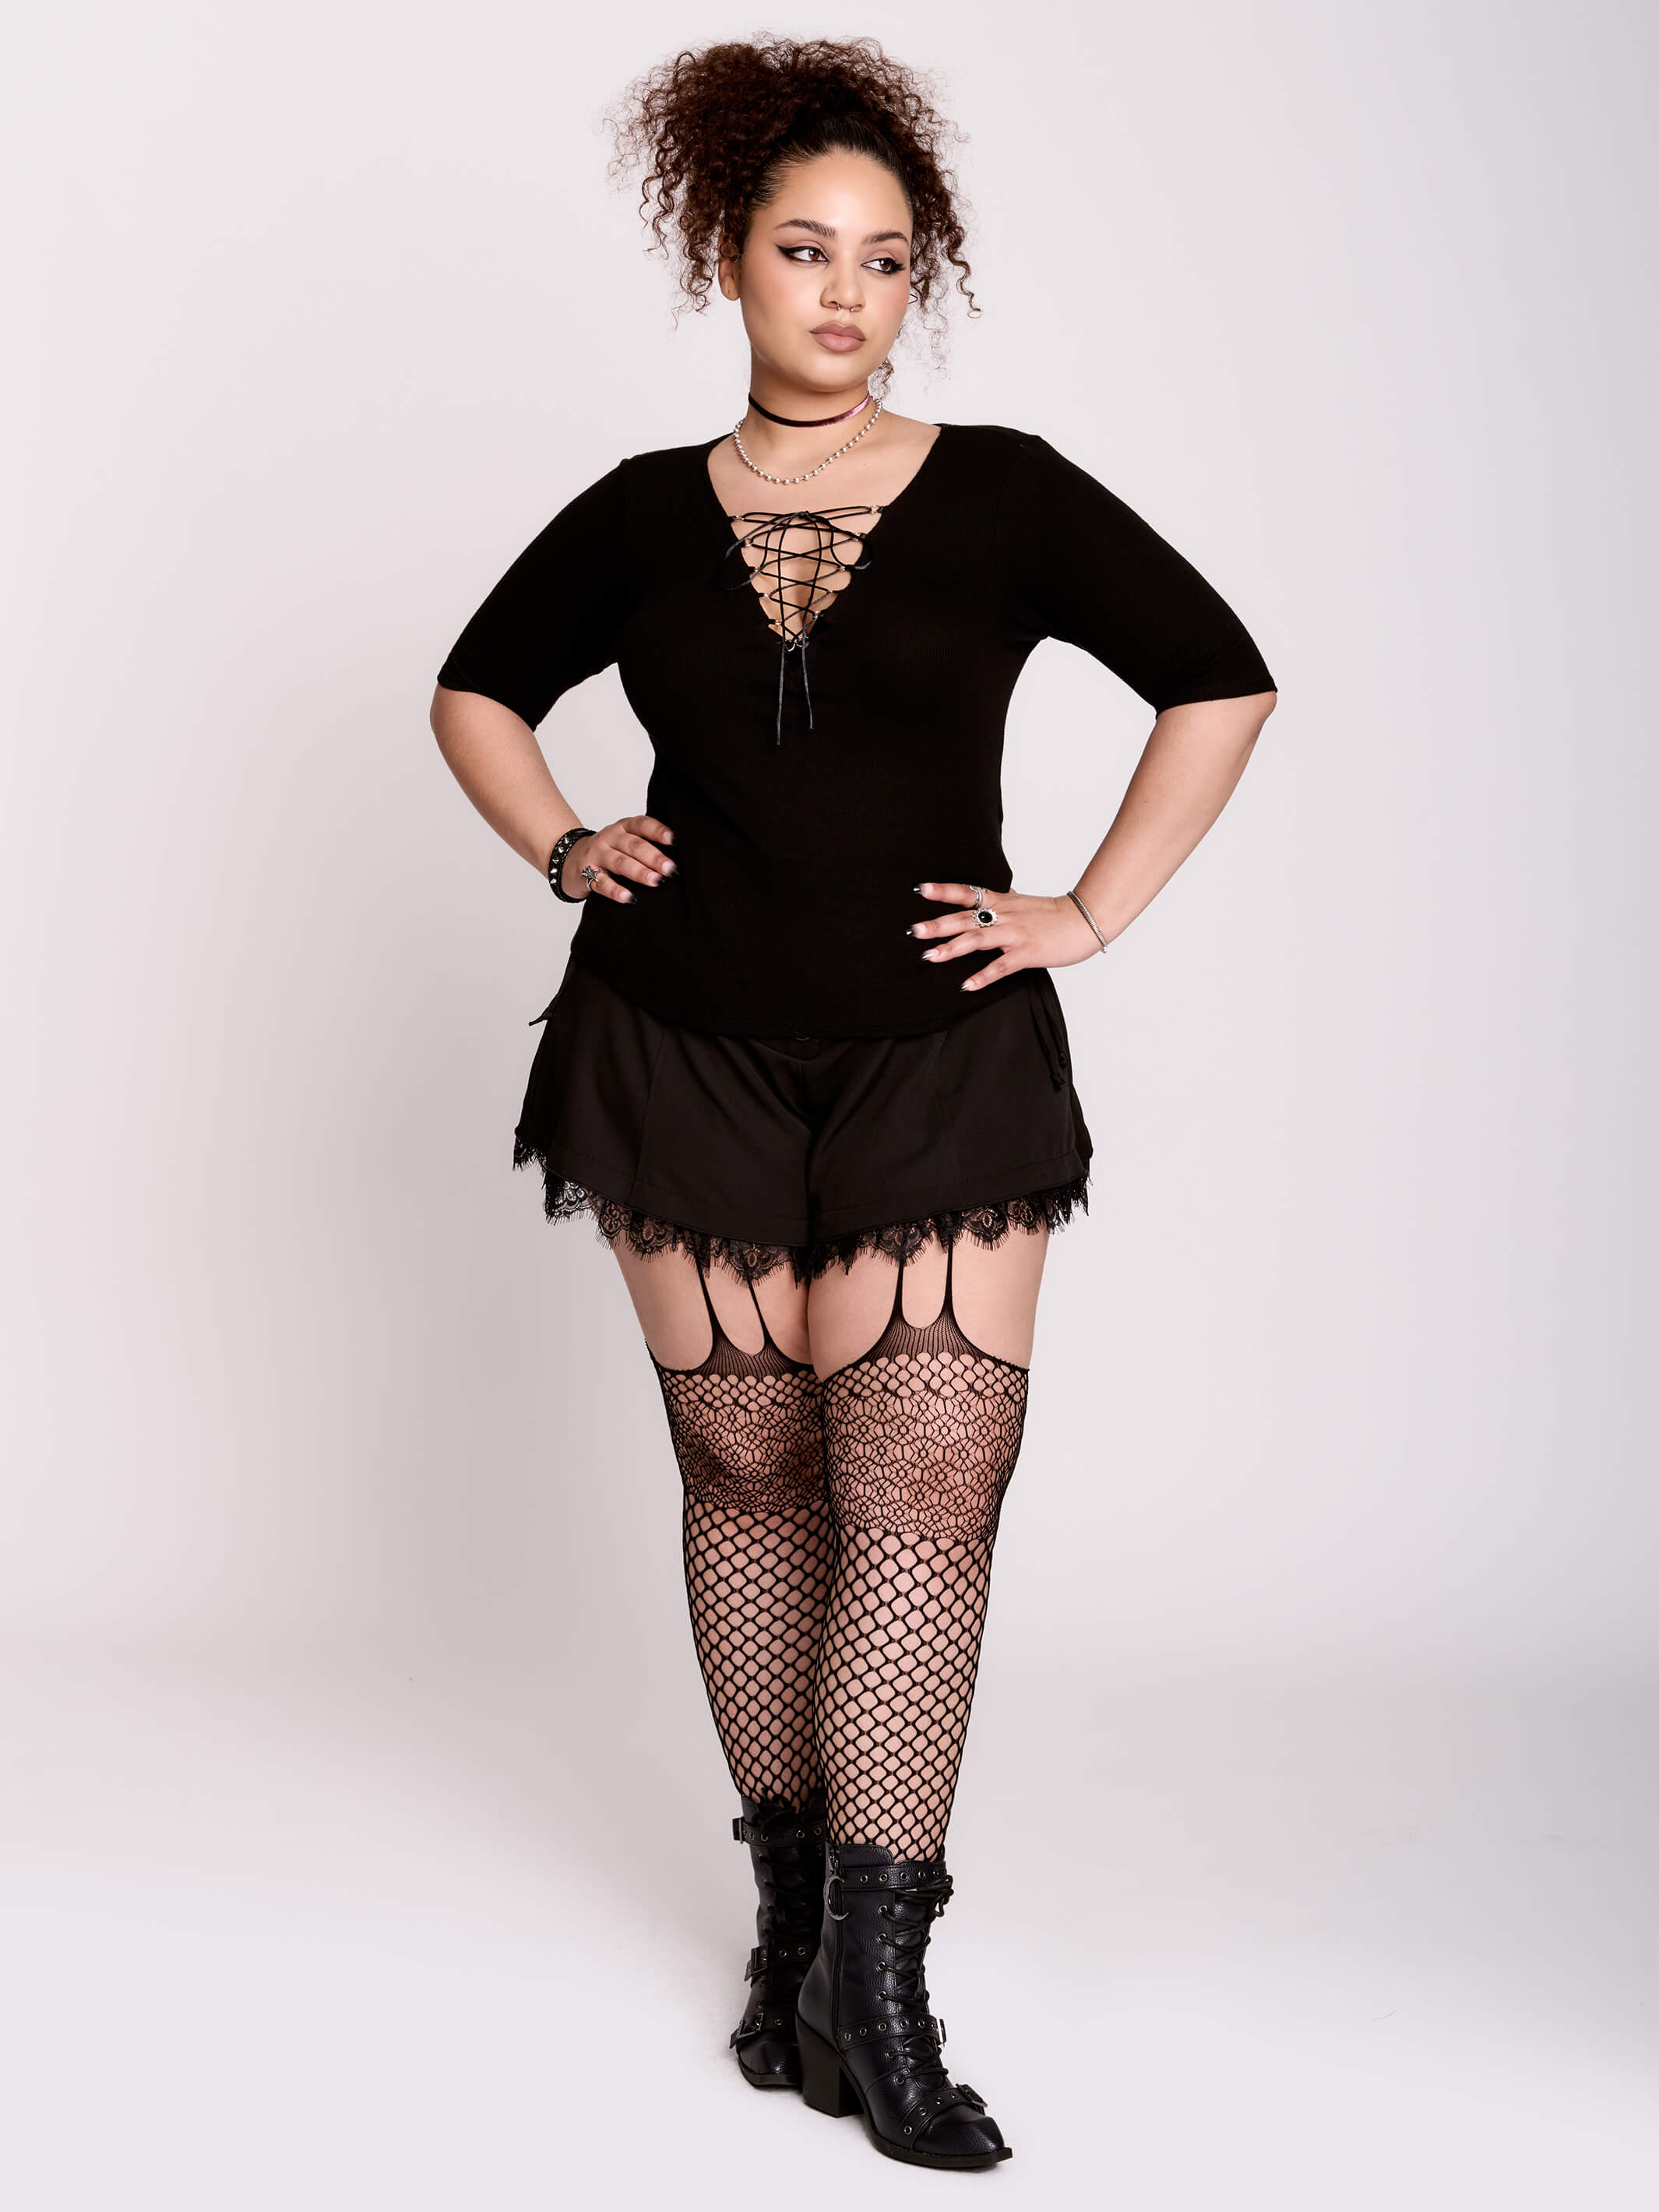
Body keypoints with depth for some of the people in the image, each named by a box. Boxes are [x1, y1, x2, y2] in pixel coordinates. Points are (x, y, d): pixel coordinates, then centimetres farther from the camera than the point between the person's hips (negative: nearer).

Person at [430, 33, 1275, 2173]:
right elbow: (474, 689, 21)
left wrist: (1093, 907, 1)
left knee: (926, 1476, -11)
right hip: (690, 1050, 2)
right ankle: (794, 1915, 17)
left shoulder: (1004, 495, 0)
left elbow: (1221, 682, 5)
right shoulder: (644, 516, 6)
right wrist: (563, 849, 5)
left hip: (941, 1056, -1)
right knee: (749, 1469, 5)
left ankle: (869, 1969, -6)